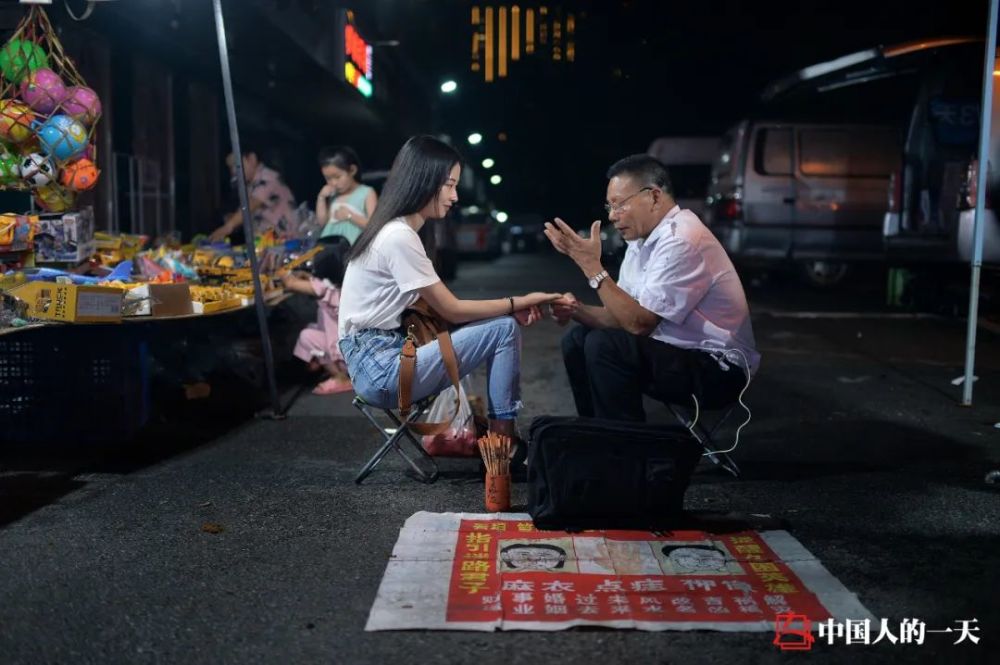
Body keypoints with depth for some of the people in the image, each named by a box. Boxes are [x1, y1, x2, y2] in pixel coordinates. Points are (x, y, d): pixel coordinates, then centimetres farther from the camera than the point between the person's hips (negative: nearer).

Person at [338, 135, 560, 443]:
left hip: (377, 358, 9)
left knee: (502, 321, 8)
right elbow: (452, 311, -13)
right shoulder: (399, 238, -18)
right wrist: (519, 302, -3)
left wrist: (511, 308, 0)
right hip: (378, 369, -9)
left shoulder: (396, 230, 12)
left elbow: (438, 306, 9)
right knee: (504, 329, -11)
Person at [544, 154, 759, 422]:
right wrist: (577, 310, -9)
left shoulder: (681, 240, -22)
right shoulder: (643, 239, 7)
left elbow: (639, 324, -25)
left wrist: (591, 265, -23)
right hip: (681, 353, 10)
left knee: (603, 346, -25)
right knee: (577, 340, 8)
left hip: (718, 369, -9)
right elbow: (624, 316, 10)